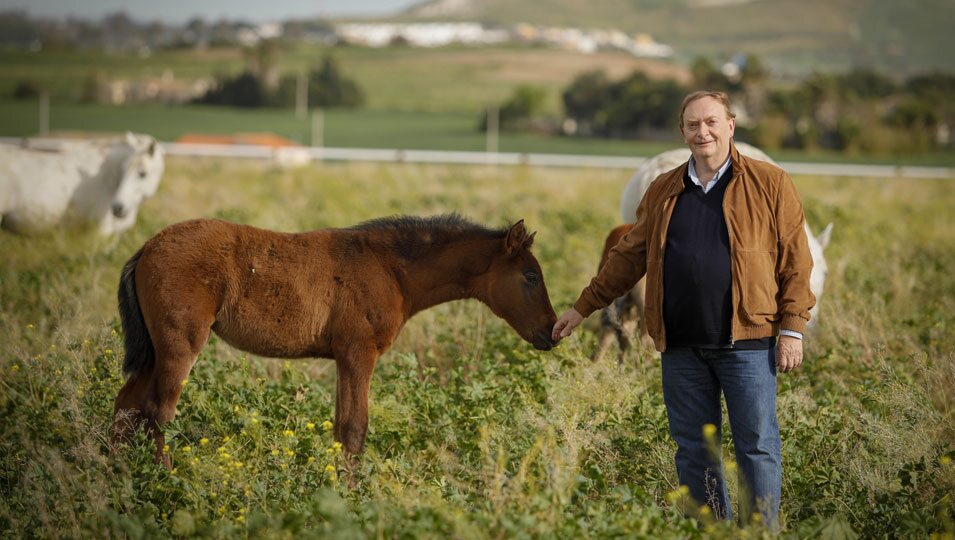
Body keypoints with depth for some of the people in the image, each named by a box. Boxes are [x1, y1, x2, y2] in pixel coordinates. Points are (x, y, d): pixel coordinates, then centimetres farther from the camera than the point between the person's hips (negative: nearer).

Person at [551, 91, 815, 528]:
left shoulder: (770, 184, 1)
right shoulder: (662, 191, 12)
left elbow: (795, 262, -1)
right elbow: (628, 257, 18)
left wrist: (792, 328, -6)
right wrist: (582, 308, 17)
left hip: (746, 342, -4)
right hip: (681, 346, 4)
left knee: (758, 449, -1)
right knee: (693, 452, 9)